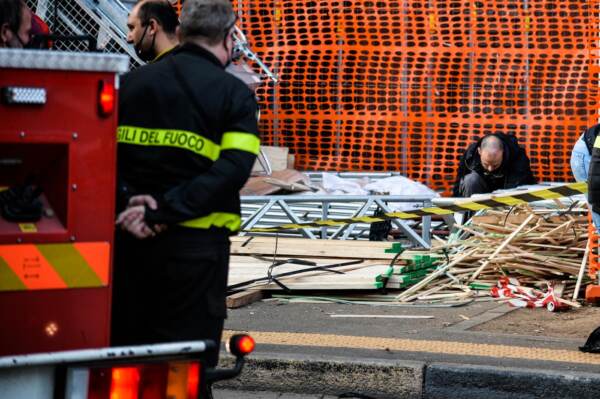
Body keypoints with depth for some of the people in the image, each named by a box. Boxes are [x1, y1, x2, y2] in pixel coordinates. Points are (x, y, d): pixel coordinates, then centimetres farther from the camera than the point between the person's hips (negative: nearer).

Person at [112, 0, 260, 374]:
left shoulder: (131, 83, 9)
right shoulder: (234, 94, -2)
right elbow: (233, 169, -14)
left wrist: (127, 201, -10)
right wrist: (166, 211, -16)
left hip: (128, 238, 4)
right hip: (196, 244, -4)